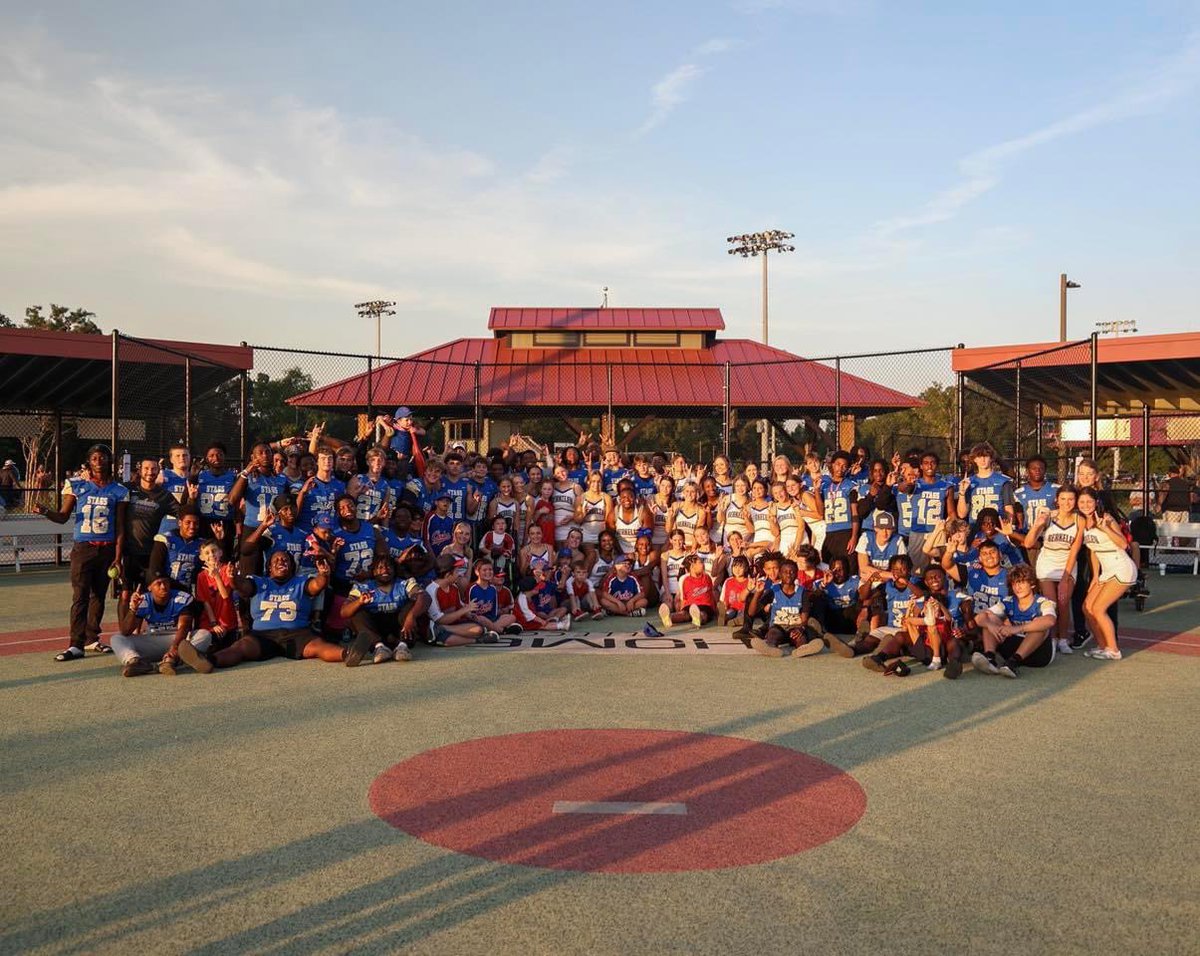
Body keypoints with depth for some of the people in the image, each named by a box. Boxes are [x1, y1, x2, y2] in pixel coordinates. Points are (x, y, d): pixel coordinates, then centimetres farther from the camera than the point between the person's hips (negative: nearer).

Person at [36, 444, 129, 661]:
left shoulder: (119, 491, 3)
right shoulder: (77, 486, 3)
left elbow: (120, 527, 2)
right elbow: (63, 516, 3)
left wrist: (118, 557, -2)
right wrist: (46, 512, -18)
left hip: (107, 549, 1)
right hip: (82, 548, -1)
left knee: (99, 595, 10)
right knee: (80, 596, -7)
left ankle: (92, 637, 22)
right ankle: (76, 645, -9)